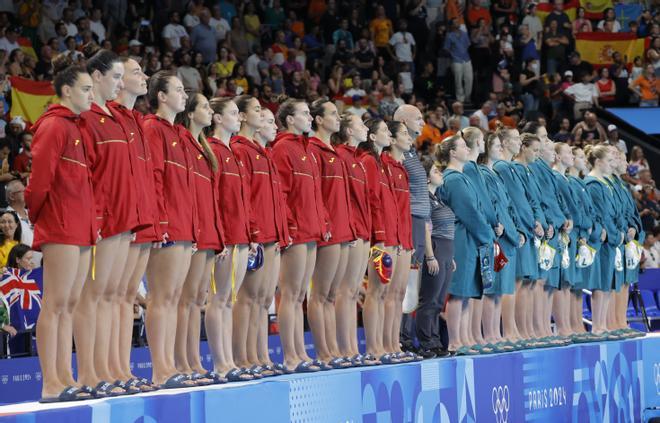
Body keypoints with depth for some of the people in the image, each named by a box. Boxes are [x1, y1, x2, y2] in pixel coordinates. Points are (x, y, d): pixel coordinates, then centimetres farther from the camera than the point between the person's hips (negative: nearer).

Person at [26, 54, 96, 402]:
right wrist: (36, 213, -3)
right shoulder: (54, 125, -9)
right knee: (55, 305, -9)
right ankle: (51, 385, -10)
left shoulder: (73, 126, 19)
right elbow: (40, 176, -15)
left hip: (80, 227, 9)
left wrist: (89, 222, 12)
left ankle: (65, 380, 10)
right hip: (61, 228, -9)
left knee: (69, 306, 8)